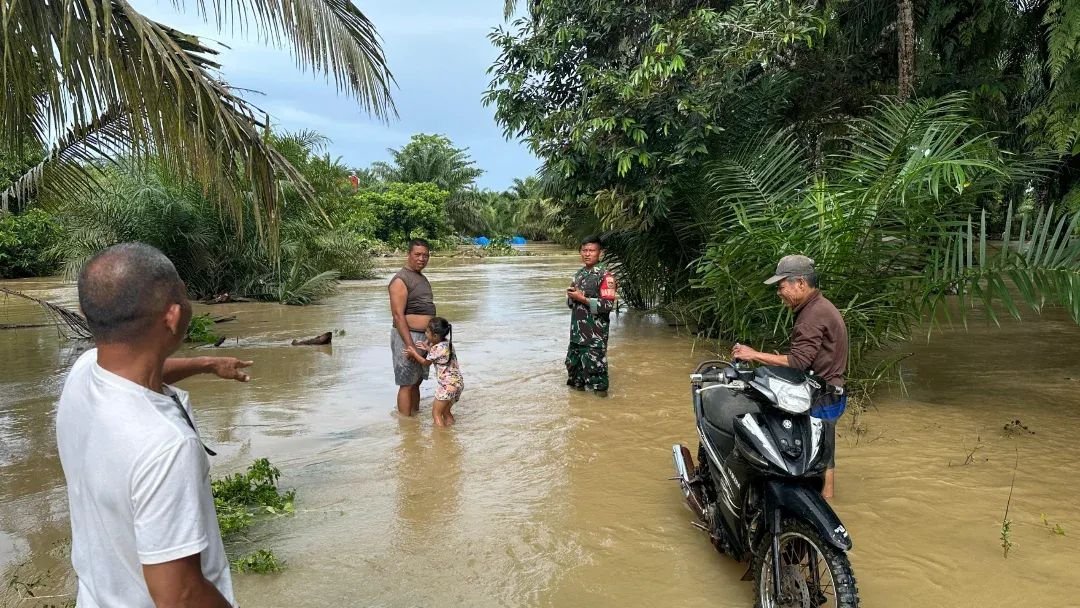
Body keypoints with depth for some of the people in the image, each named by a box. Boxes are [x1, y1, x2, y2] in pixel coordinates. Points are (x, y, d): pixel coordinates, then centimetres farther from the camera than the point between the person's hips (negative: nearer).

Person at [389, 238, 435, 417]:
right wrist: (410, 345, -24)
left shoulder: (422, 278, 15)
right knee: (407, 384, -2)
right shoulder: (401, 280, -14)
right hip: (407, 336, -9)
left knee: (417, 381, 15)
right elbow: (398, 315, -20)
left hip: (423, 337, 9)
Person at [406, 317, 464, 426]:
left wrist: (414, 354, 11)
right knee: (446, 412, 20)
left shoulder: (436, 348, -16)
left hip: (448, 385, -9)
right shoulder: (447, 343, 7)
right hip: (458, 383, 9)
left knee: (436, 413, 0)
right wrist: (428, 348, 14)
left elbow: (426, 363, 1)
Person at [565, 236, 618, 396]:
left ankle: (600, 390, 12)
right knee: (573, 361, 15)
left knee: (594, 364, -3)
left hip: (595, 332, -7)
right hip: (577, 329, 8)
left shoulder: (605, 276, -11)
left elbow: (608, 305, -19)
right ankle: (578, 385, 31)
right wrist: (571, 295, -4)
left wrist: (582, 298, -19)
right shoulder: (580, 273, 12)